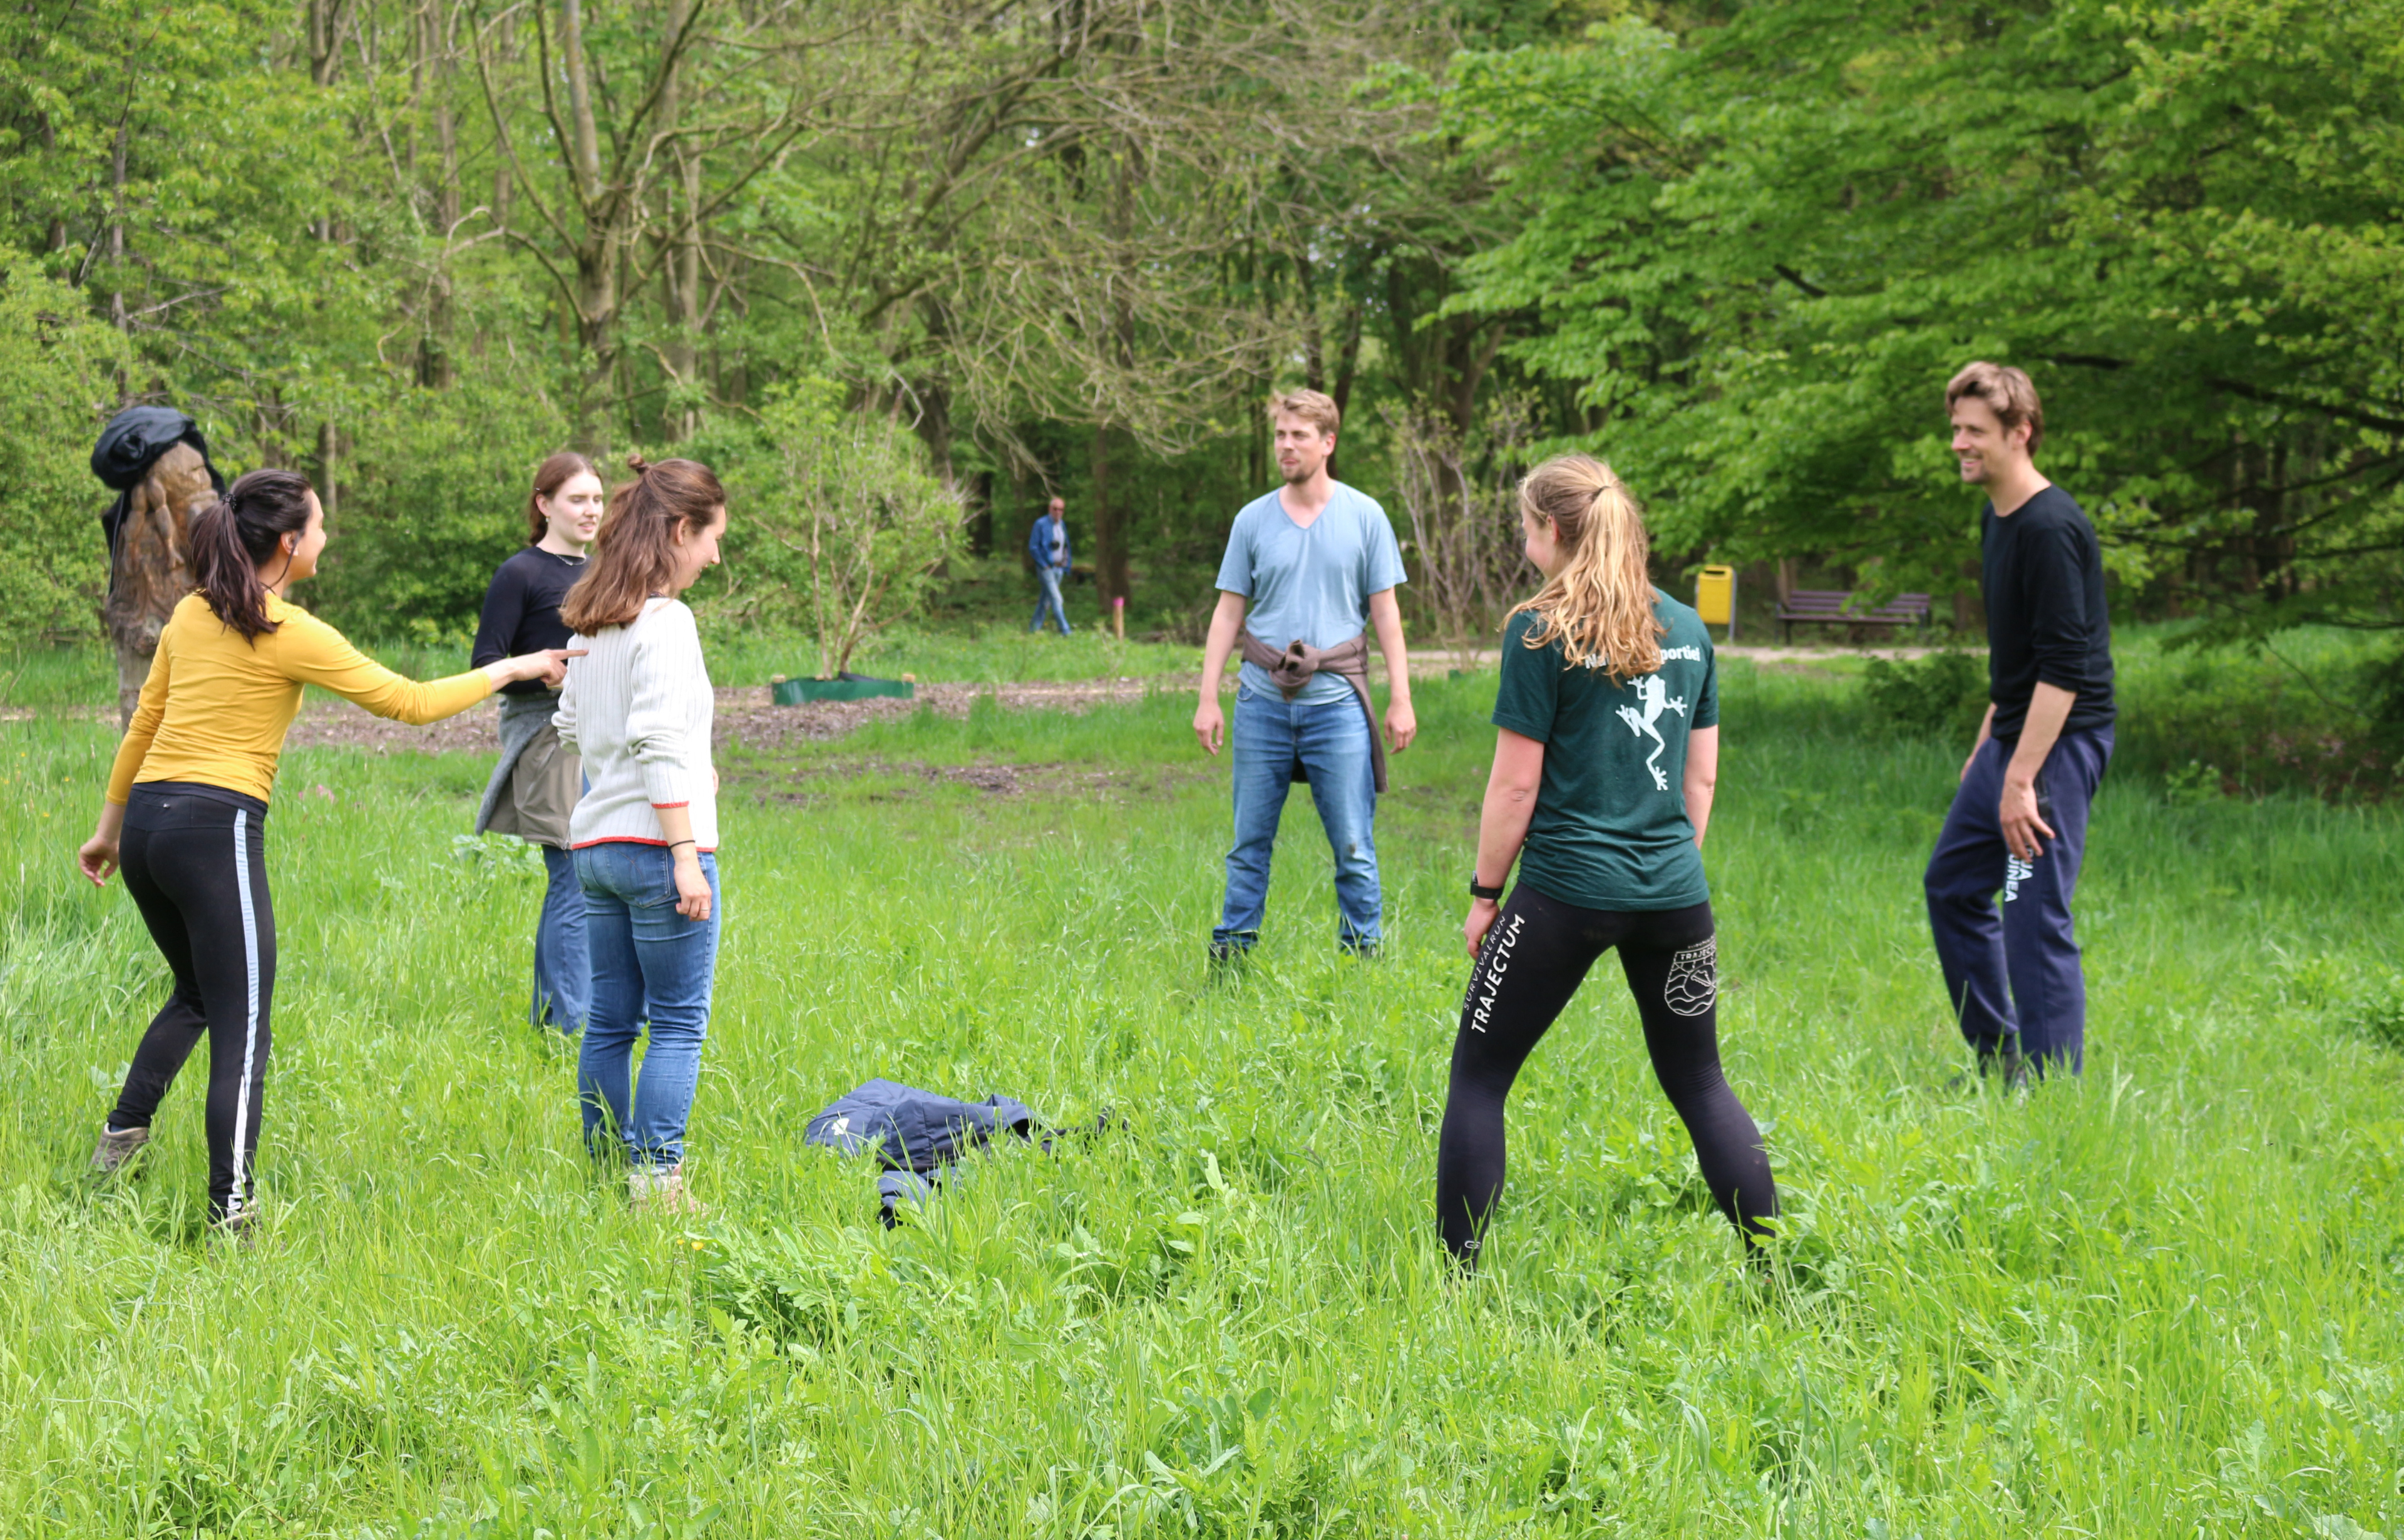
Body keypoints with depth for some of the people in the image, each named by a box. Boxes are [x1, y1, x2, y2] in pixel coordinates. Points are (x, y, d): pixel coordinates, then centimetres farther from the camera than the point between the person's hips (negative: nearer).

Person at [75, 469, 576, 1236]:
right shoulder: (290, 634, -7)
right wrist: (513, 670, 8)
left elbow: (143, 725, 18)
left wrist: (110, 826, 28)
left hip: (146, 820, 7)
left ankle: (122, 1135, 15)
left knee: (195, 994, 27)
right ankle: (231, 1215, -9)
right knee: (242, 1032, -4)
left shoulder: (191, 616, 12)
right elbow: (413, 703, -3)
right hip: (217, 827, -7)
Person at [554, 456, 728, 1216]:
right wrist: (687, 855, -19)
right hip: (654, 841, -8)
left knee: (610, 1021, 11)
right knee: (680, 1024, -3)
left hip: (595, 841, 8)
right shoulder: (665, 621, -12)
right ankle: (656, 1180, -5)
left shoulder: (594, 624, 13)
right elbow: (659, 742, -18)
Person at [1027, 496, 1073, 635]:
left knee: (1046, 599, 11)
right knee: (1056, 599, -12)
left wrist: (1066, 566, 11)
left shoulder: (1062, 524, 12)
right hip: (1046, 568, -7)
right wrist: (1044, 565, -15)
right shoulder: (1041, 524, -9)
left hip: (1059, 568, 7)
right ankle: (1065, 631, -14)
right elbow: (1033, 547, -11)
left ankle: (1034, 628, 19)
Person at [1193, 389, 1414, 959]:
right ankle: (1231, 952, 15)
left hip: (1337, 703, -2)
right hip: (1264, 702, 2)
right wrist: (1208, 698, 4)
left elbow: (1385, 612, 4)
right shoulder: (1253, 520, 7)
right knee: (1250, 843, 7)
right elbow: (1229, 612, 10)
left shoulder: (1364, 516, 3)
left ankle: (1366, 954, 7)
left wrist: (1400, 699, 0)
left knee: (1354, 847, -2)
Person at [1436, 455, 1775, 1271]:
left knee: (1478, 1077, 6)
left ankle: (1457, 1270, 5)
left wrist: (1485, 893, 2)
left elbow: (1517, 783, -8)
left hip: (1567, 891, -5)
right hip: (1674, 894, 5)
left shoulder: (1541, 632, -8)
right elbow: (1701, 775, 13)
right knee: (1700, 1083, 15)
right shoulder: (1687, 629, 8)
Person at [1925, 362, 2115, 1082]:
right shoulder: (1996, 520, 12)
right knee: (1953, 887, 17)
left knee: (2035, 917, -10)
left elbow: (2063, 665, -23)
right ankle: (1999, 1065, 26)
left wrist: (2021, 778, -24)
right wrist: (1985, 745, 23)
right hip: (2014, 735, 11)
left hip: (2059, 744, -11)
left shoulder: (2052, 528, -19)